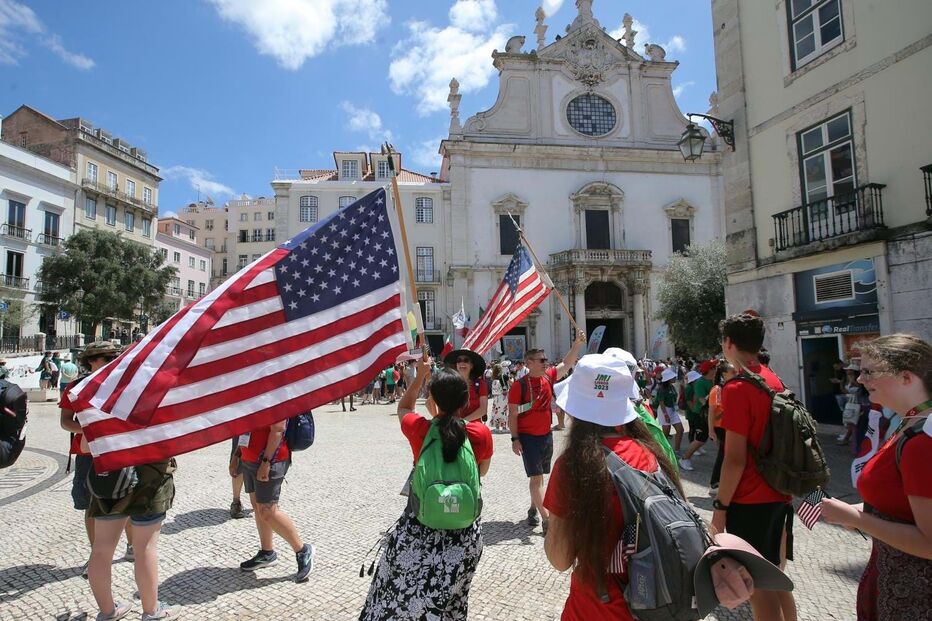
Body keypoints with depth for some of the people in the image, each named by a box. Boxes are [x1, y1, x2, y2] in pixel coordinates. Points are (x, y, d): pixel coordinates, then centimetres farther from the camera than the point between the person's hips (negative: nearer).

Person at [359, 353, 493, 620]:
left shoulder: (418, 429, -12)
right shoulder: (482, 433, -12)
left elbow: (403, 408, 12)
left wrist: (420, 375, 9)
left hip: (418, 530, -1)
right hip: (465, 532, 1)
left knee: (397, 598, 18)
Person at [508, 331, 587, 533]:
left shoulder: (548, 378, 2)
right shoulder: (519, 385, -15)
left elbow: (567, 364, 2)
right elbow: (512, 414, -12)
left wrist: (578, 343, -11)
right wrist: (515, 439, -15)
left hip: (546, 435, 7)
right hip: (528, 437, -6)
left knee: (540, 476, 17)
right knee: (536, 478, -6)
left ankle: (533, 509, 32)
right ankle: (547, 519, -5)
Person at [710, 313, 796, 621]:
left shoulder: (737, 388, -20)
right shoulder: (775, 381, 5)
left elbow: (735, 459, -20)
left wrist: (720, 506, -12)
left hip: (750, 501, -8)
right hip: (779, 495, 8)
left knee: (757, 584, 3)